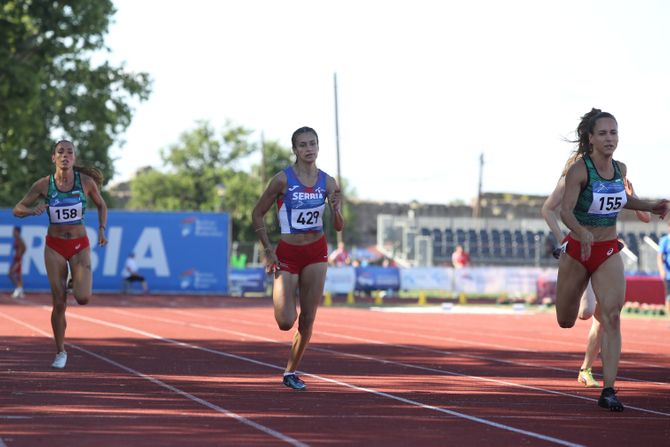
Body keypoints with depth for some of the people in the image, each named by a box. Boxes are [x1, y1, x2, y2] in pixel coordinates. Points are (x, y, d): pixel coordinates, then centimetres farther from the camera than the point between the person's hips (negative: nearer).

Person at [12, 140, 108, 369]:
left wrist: (102, 229, -4)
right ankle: (60, 352, 16)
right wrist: (33, 210, -20)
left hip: (80, 246, 0)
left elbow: (101, 205, 11)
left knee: (83, 298, -19)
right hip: (54, 247, 0)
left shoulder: (86, 181, -6)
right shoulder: (43, 185, -6)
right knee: (59, 303, -2)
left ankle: (78, 281, 19)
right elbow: (17, 210, 1)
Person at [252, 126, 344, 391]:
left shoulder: (328, 183, 0)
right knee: (286, 322, -12)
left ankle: (291, 372, 18)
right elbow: (257, 214, -3)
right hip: (288, 253, -3)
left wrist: (335, 209, -17)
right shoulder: (283, 180, -11)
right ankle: (281, 299, 25)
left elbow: (339, 227, 4)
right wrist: (268, 250, -11)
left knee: (307, 320, 2)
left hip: (316, 253, 3)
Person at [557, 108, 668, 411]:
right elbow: (566, 210, -29)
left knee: (612, 315, -17)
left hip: (609, 253, 3)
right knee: (565, 322, 11)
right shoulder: (579, 170, -17)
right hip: (577, 250, -3)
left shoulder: (620, 169, 1)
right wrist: (582, 233, -47)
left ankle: (608, 390, -20)